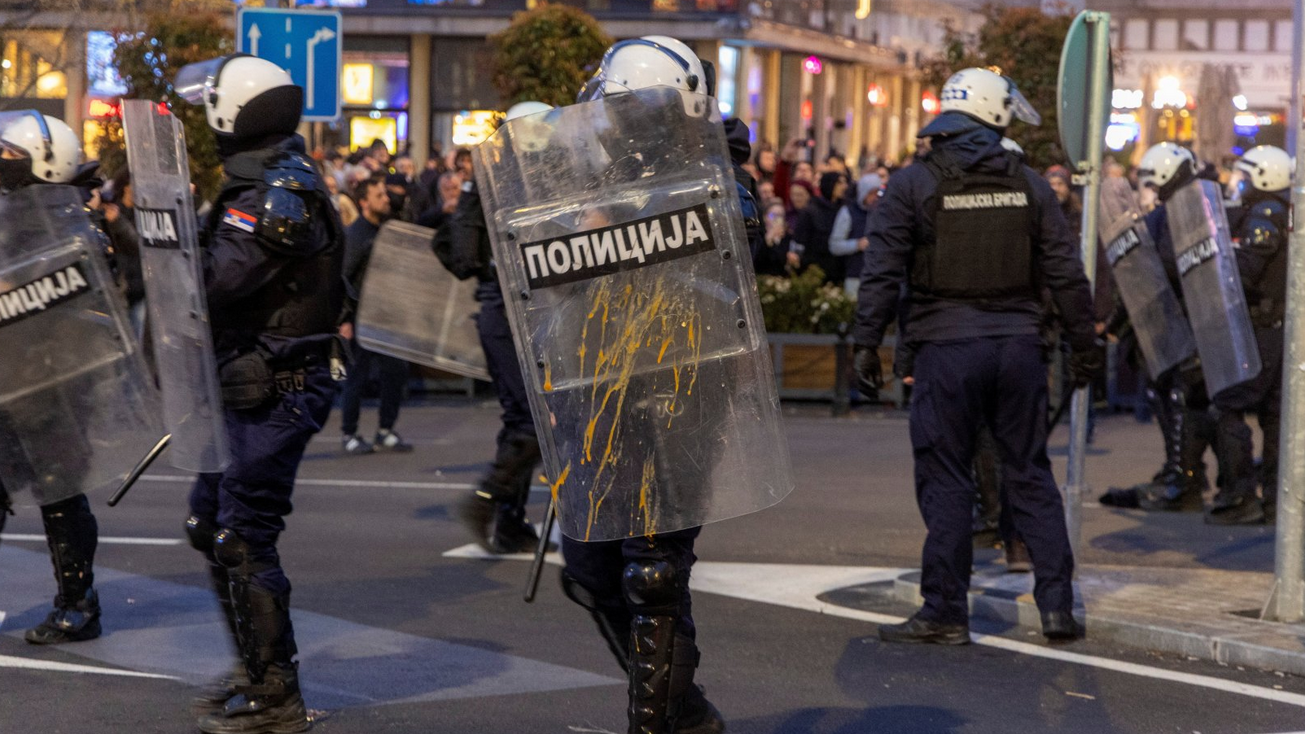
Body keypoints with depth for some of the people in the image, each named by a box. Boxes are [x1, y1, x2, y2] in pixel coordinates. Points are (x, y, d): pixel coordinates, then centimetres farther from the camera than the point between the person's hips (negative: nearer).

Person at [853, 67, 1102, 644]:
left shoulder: (912, 184, -2)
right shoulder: (1027, 184, 6)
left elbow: (882, 272, -7)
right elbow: (1066, 272, 8)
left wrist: (866, 342, -2)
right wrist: (1083, 343, 16)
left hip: (947, 348, -3)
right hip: (1018, 346, 3)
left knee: (945, 481, 3)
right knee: (1030, 473, 11)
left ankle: (945, 613, 5)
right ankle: (1057, 606, 10)